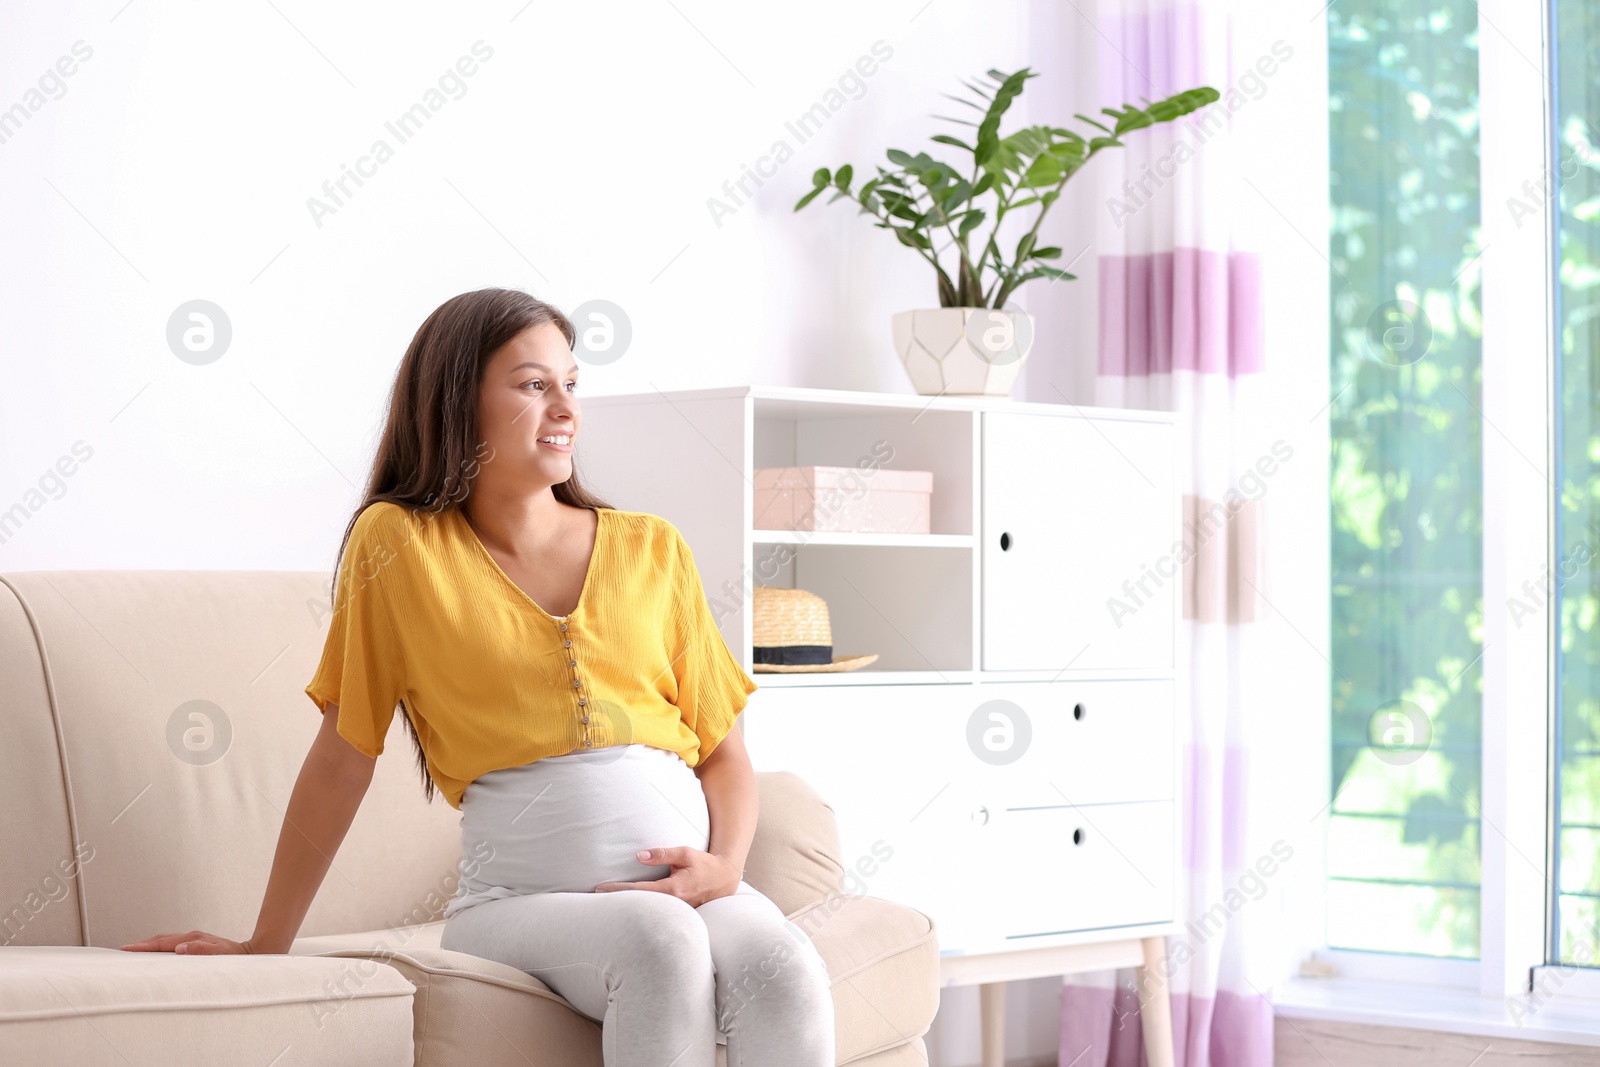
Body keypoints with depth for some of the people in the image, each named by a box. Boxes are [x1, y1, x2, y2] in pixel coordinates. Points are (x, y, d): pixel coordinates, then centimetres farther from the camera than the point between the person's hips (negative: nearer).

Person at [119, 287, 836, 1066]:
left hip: (684, 881, 2)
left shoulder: (653, 552, 13)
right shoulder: (398, 545, 6)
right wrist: (266, 945, 8)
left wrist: (725, 865, -6)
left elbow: (722, 750, 14)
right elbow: (342, 759, 7)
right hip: (518, 902, -2)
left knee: (784, 969, -32)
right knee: (661, 941, -36)